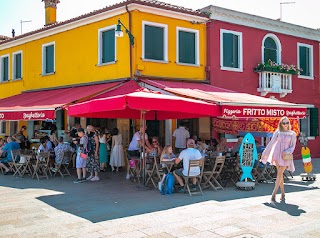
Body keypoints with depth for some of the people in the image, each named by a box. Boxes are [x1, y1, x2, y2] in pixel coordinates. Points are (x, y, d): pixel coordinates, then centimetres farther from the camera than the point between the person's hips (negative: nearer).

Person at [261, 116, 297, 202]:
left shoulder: (292, 134, 4)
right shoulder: (277, 133, 6)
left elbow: (292, 146, 2)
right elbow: (271, 143, 8)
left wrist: (286, 152, -16)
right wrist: (264, 153, 7)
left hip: (286, 156, -1)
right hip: (277, 154, 1)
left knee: (279, 174, -7)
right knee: (280, 174, 3)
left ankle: (274, 194, -8)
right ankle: (283, 193, 13)